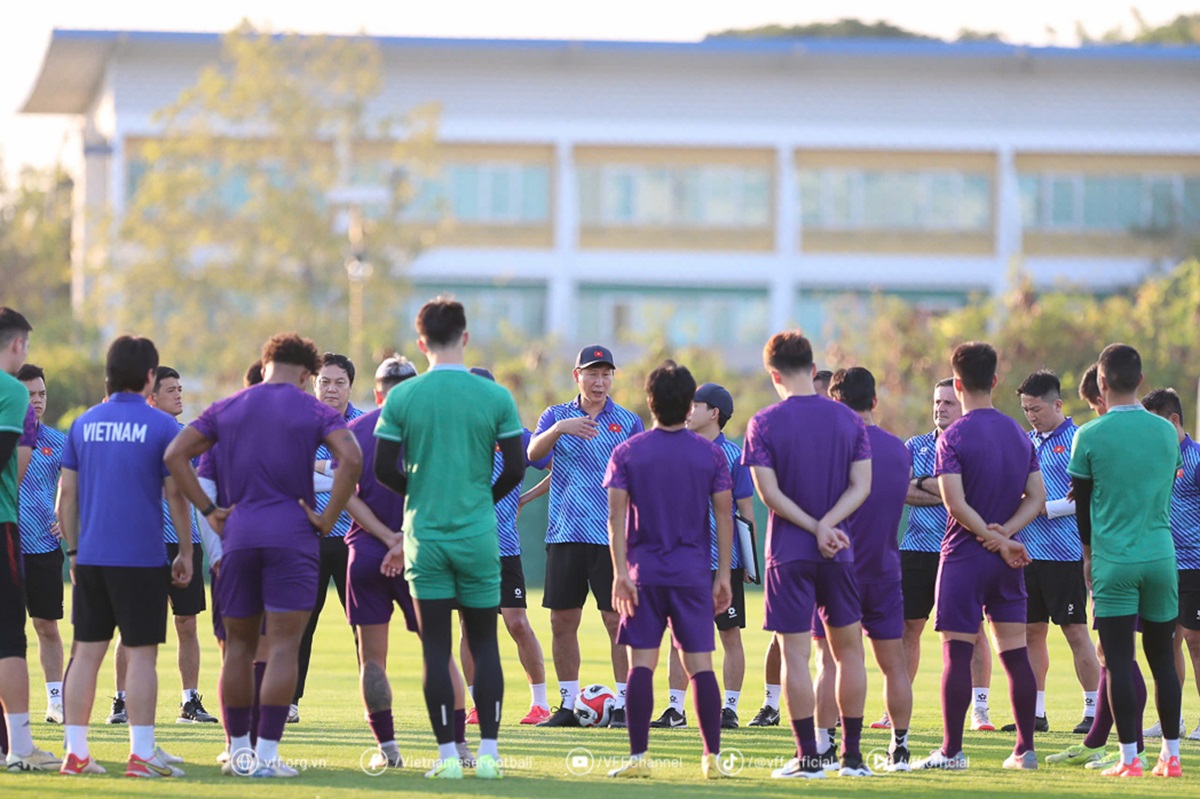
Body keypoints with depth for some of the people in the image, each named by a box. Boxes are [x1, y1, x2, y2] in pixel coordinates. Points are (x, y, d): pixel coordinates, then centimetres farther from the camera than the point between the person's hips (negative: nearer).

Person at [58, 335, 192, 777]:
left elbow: (66, 497, 8)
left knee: (86, 652, 8)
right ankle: (141, 754, -4)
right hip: (142, 559, -4)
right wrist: (186, 552, 4)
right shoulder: (161, 426, -5)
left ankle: (76, 753, 8)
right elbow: (176, 495, -5)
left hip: (90, 556, 4)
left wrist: (74, 550, 16)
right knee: (141, 654, -1)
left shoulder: (84, 424, 7)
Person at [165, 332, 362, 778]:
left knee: (239, 645, 12)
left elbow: (175, 454, 6)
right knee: (283, 647, -3)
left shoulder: (226, 409, 11)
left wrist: (208, 510, 6)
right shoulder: (315, 411, 2)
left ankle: (239, 750, 14)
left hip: (238, 535, 3)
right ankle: (267, 753, -8)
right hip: (293, 535, -3)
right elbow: (351, 459, -14)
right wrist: (329, 518, -7)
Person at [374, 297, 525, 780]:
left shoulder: (402, 398, -3)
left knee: (435, 646, 3)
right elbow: (515, 468, -2)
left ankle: (447, 754, 1)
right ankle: (488, 752, 5)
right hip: (479, 539, 0)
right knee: (484, 644, 9)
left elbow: (383, 469, -2)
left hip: (425, 536, 0)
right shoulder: (496, 397, -4)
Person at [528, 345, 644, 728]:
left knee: (617, 620, -5)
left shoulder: (629, 422, 6)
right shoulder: (557, 415, 9)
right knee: (562, 622, 4)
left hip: (611, 536, -2)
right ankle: (567, 705, 12)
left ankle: (623, 703, 0)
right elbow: (533, 453, -9)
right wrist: (559, 428, -27)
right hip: (565, 534, 2)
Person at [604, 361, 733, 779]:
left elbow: (616, 516, -6)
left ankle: (639, 756, -5)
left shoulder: (627, 453, 0)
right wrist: (724, 575, 6)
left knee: (641, 664, 0)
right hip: (694, 572, 1)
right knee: (701, 664, 2)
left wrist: (620, 573, -6)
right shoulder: (711, 454, 2)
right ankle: (712, 756, -1)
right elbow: (724, 516, 2)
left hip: (643, 572, -1)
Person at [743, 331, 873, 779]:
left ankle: (808, 758, -3)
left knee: (795, 653, -1)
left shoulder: (764, 424, -5)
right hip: (838, 555, 3)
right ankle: (853, 755, 12)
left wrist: (817, 528, -9)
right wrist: (827, 526, -11)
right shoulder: (848, 420, 4)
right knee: (848, 649, 11)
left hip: (788, 554, -3)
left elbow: (769, 493, -10)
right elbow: (861, 486, -2)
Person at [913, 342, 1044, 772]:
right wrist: (1003, 533, -7)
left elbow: (955, 502, -18)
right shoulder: (1020, 434, 9)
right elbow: (1037, 497, 5)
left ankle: (952, 750, -4)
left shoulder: (953, 437, -9)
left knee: (957, 652, -3)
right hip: (1006, 560, 5)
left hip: (964, 555, -5)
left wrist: (995, 539, -11)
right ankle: (1025, 749, 8)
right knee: (1015, 652, 7)